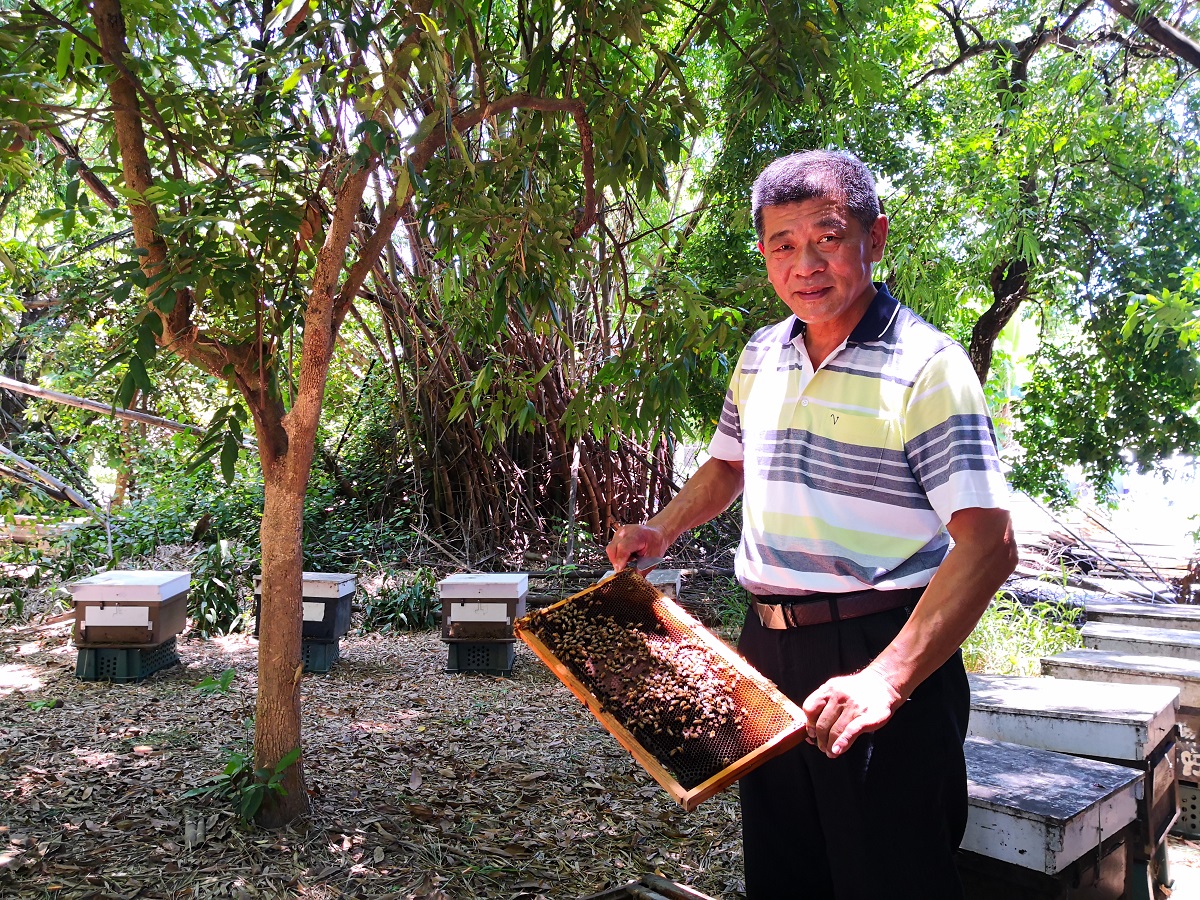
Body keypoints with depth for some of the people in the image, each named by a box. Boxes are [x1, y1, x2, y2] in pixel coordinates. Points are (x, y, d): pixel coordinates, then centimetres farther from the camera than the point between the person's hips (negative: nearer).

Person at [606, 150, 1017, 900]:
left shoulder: (926, 367, -15)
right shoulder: (759, 358, 6)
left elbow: (989, 547, -21)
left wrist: (886, 679, -30)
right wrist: (661, 532, 12)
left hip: (881, 654, -6)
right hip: (767, 645, 6)